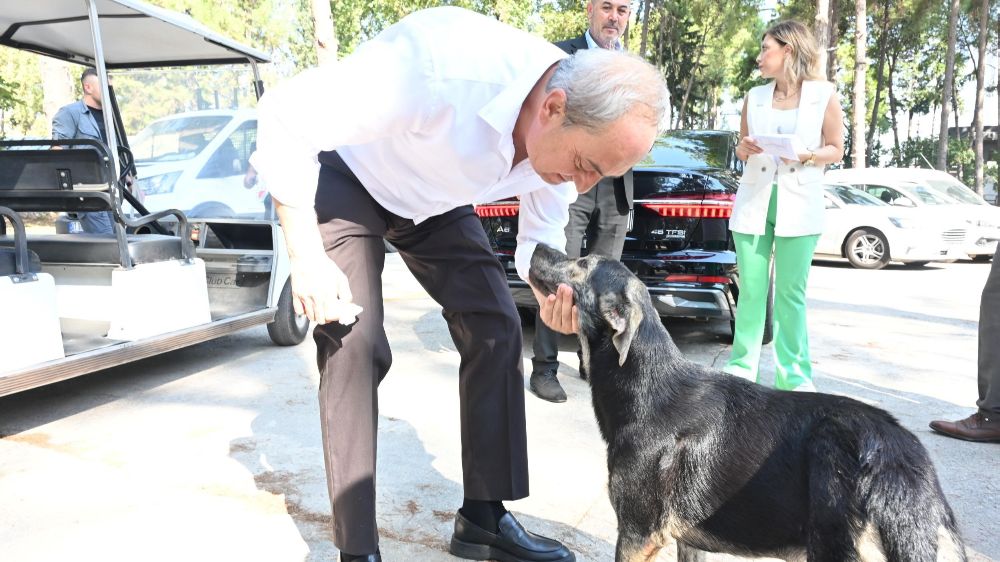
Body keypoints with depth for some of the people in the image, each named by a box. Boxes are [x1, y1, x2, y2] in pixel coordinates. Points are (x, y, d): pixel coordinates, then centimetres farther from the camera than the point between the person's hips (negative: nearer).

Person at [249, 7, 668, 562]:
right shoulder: (441, 66, -41)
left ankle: (483, 517, 11)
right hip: (346, 177, -5)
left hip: (435, 198, 6)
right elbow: (284, 117, -31)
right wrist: (306, 257, -31)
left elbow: (541, 239, -7)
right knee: (356, 345, -17)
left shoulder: (574, 128, -21)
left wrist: (554, 293, -30)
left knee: (497, 329, -3)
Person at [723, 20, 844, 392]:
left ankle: (793, 375, 7)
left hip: (799, 205, -2)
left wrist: (807, 155, -15)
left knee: (791, 293, -2)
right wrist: (745, 148, -6)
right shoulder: (755, 97, 10)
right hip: (753, 201, 3)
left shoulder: (824, 95, 3)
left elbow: (836, 151, 5)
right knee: (750, 290, 2)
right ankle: (741, 367, 10)